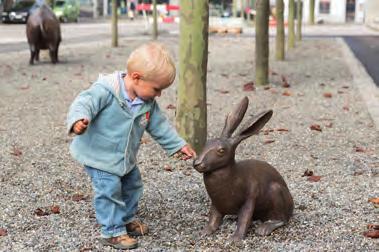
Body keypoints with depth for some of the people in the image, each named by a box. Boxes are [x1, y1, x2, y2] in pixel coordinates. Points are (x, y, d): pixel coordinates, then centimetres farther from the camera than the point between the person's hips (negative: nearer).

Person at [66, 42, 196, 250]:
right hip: (99, 155, -7)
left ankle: (127, 218, 42)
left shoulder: (147, 103, -5)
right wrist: (79, 120, -58)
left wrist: (178, 145, 7)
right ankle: (112, 231, 8)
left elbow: (159, 125, 6)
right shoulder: (105, 91, -28)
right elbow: (84, 103, -36)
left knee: (132, 185, 20)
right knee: (110, 191, -8)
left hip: (126, 158, 8)